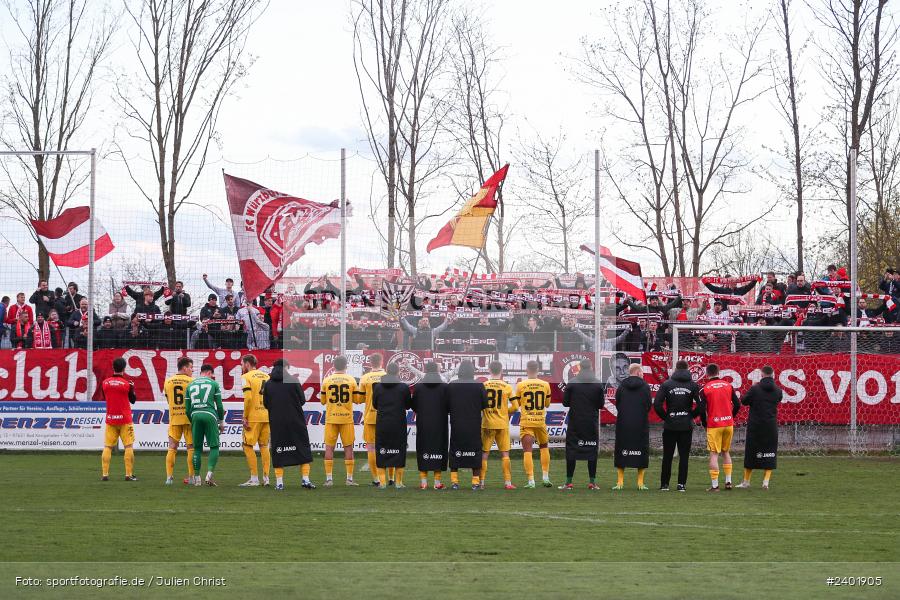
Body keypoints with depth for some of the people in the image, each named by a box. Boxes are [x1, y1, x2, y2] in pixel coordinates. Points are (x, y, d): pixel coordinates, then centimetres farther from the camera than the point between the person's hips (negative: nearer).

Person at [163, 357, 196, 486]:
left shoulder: (168, 382, 7)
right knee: (191, 447, 4)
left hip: (174, 419, 3)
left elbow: (168, 400, 14)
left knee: (172, 448, 5)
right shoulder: (191, 381, -6)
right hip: (189, 418, -3)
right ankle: (192, 476, 3)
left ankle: (169, 476, -1)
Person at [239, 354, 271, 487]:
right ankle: (266, 478, 11)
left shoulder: (246, 377, -5)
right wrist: (270, 413, 16)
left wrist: (245, 417, -11)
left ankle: (254, 479, -4)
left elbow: (248, 398, -16)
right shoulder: (266, 376, 14)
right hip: (267, 416, 6)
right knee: (264, 446, 13)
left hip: (254, 416, -6)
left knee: (247, 446, 1)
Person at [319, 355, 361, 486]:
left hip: (331, 418, 0)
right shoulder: (351, 380, -2)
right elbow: (357, 400, 3)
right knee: (348, 447, 7)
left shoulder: (327, 381, -1)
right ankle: (349, 478, 6)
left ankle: (328, 478, 0)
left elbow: (322, 401, 7)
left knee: (329, 447, 5)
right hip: (347, 417, 0)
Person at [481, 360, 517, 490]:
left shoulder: (483, 386, -4)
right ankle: (507, 482, 3)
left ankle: (481, 482, 4)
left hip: (487, 424, 0)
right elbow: (515, 407, -2)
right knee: (505, 453, 6)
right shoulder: (507, 387, -2)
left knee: (484, 453, 6)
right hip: (502, 424, 0)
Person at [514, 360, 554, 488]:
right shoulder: (545, 385, 1)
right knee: (544, 447, 22)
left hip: (526, 421, -2)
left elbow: (516, 404, 3)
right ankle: (545, 477, 18)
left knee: (527, 451, -3)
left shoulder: (520, 385, -6)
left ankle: (531, 480, -12)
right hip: (540, 421, 2)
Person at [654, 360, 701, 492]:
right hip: (687, 426, 0)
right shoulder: (693, 385, 0)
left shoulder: (666, 384, -1)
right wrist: (692, 415, 5)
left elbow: (657, 404, -10)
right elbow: (700, 404, -9)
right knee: (684, 455, 4)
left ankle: (664, 483, 8)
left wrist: (665, 416, 2)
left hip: (670, 425, 0)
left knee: (667, 456, 7)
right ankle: (681, 483, 1)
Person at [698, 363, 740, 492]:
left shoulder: (705, 389, -5)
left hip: (714, 425, -4)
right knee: (726, 452, 17)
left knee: (714, 454, -1)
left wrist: (705, 424, 6)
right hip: (728, 424, 4)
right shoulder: (728, 386, 5)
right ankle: (728, 482, 15)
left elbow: (702, 409, -9)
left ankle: (714, 485, -5)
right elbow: (737, 404, 4)